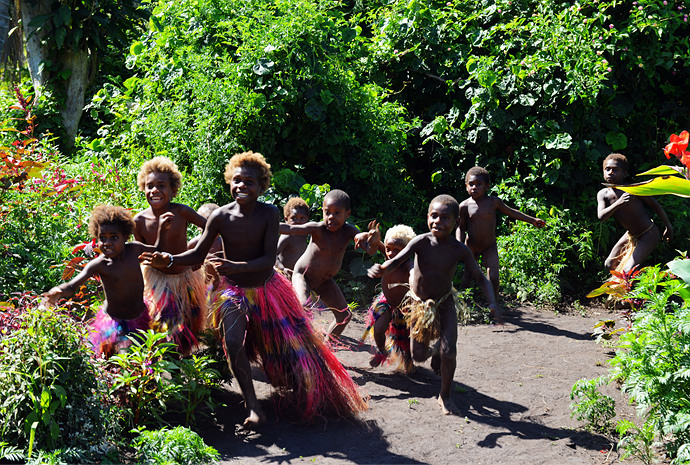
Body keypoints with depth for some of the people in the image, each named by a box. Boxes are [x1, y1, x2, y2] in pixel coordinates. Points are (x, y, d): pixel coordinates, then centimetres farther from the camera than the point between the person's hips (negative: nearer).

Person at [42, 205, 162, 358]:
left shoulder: (134, 249, -11)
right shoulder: (99, 265, -22)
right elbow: (72, 285, -36)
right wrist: (58, 292, -56)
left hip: (141, 317, 4)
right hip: (115, 323, -4)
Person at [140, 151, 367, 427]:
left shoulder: (269, 214, -17)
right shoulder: (221, 217, -15)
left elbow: (269, 259, -21)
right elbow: (198, 254, -5)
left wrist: (236, 266, -36)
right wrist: (169, 260, -23)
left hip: (268, 288, 0)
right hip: (234, 291, 0)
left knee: (291, 342, 10)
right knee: (233, 343, -21)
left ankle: (311, 396, 37)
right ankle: (253, 407, -11)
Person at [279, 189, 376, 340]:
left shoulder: (349, 231, -20)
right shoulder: (318, 229, -29)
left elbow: (371, 251, -30)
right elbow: (288, 228, -36)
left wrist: (366, 238, -53)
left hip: (325, 280, 5)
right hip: (303, 275, -5)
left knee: (345, 315, 6)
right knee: (305, 306, -31)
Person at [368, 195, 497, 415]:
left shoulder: (460, 250, -16)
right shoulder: (421, 242, -19)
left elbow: (480, 278, -10)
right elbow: (396, 260, -30)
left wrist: (492, 302, -27)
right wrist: (380, 270, -53)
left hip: (444, 305, -1)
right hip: (419, 305, 1)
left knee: (448, 353, -14)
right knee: (418, 355, 5)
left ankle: (445, 395, 10)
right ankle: (434, 351, 43)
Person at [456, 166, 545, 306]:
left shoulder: (493, 201, -7)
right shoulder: (465, 206, -10)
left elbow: (511, 212, 8)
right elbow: (461, 228, -1)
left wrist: (532, 220, 12)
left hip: (490, 247, 0)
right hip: (471, 247, 0)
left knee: (493, 278, -10)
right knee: (467, 277, 8)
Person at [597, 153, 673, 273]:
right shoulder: (603, 194, -10)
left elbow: (654, 204, -9)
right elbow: (601, 216, -26)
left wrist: (668, 226, 1)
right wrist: (618, 203, -43)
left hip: (648, 234, -6)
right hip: (630, 235, 6)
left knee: (628, 271, -19)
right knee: (609, 264, 15)